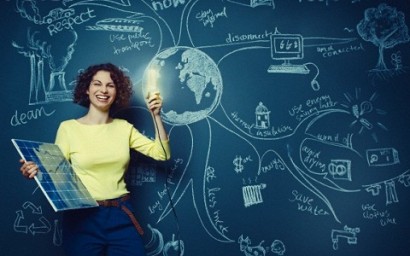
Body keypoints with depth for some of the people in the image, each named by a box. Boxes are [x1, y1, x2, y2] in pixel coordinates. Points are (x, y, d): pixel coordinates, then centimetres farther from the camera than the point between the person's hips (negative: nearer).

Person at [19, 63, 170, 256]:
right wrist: (36, 171, -23)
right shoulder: (68, 128, -4)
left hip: (121, 216, 3)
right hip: (82, 217, -2)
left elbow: (161, 154, 1)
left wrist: (156, 116, -7)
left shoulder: (124, 127, 5)